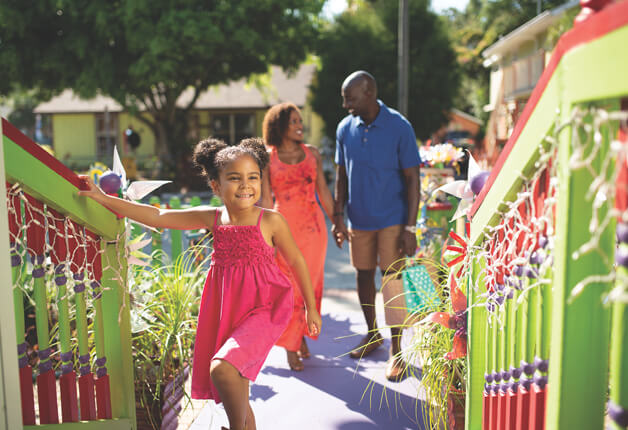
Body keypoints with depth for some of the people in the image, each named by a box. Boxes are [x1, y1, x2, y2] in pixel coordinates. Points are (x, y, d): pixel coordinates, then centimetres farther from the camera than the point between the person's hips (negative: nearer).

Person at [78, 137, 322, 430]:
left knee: (221, 368, -24)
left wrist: (311, 308, 8)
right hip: (226, 310, 5)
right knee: (235, 392, 14)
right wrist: (104, 199, 1)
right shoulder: (212, 218, 0)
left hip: (264, 308, -5)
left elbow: (296, 261, 1)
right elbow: (158, 217, 3)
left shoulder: (270, 221, -10)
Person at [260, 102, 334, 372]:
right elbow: (266, 200, 0)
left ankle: (302, 335, 30)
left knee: (311, 284, 9)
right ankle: (290, 347, 16)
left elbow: (323, 191, 10)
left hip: (313, 226, 3)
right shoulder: (267, 158, -1)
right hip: (285, 226, -3)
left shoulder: (312, 153, 7)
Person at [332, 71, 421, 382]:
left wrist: (410, 228, -14)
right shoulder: (345, 129, 1)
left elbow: (412, 179, -10)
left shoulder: (399, 128, -12)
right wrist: (338, 217, 3)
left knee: (392, 281, -2)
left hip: (392, 220, -4)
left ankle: (396, 351, 11)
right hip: (358, 219, 4)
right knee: (364, 277, 14)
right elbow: (342, 176, 8)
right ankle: (372, 334, 35)